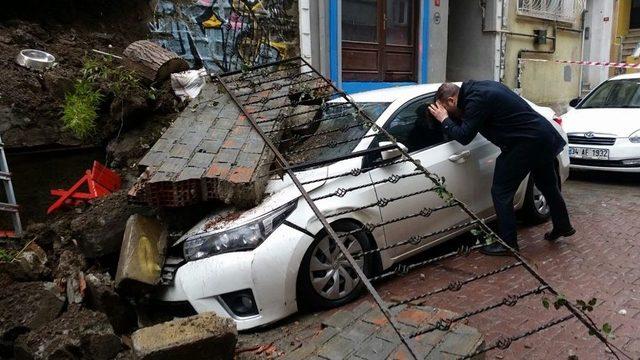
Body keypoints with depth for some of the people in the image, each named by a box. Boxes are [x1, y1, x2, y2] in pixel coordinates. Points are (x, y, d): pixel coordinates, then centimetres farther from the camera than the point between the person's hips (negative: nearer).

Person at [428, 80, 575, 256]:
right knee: (548, 184, 26)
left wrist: (444, 120, -6)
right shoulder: (480, 87, 11)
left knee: (501, 192, -3)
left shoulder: (476, 100, -19)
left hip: (527, 142, -10)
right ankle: (563, 226, 45)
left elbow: (464, 136, -19)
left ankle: (508, 243, 7)